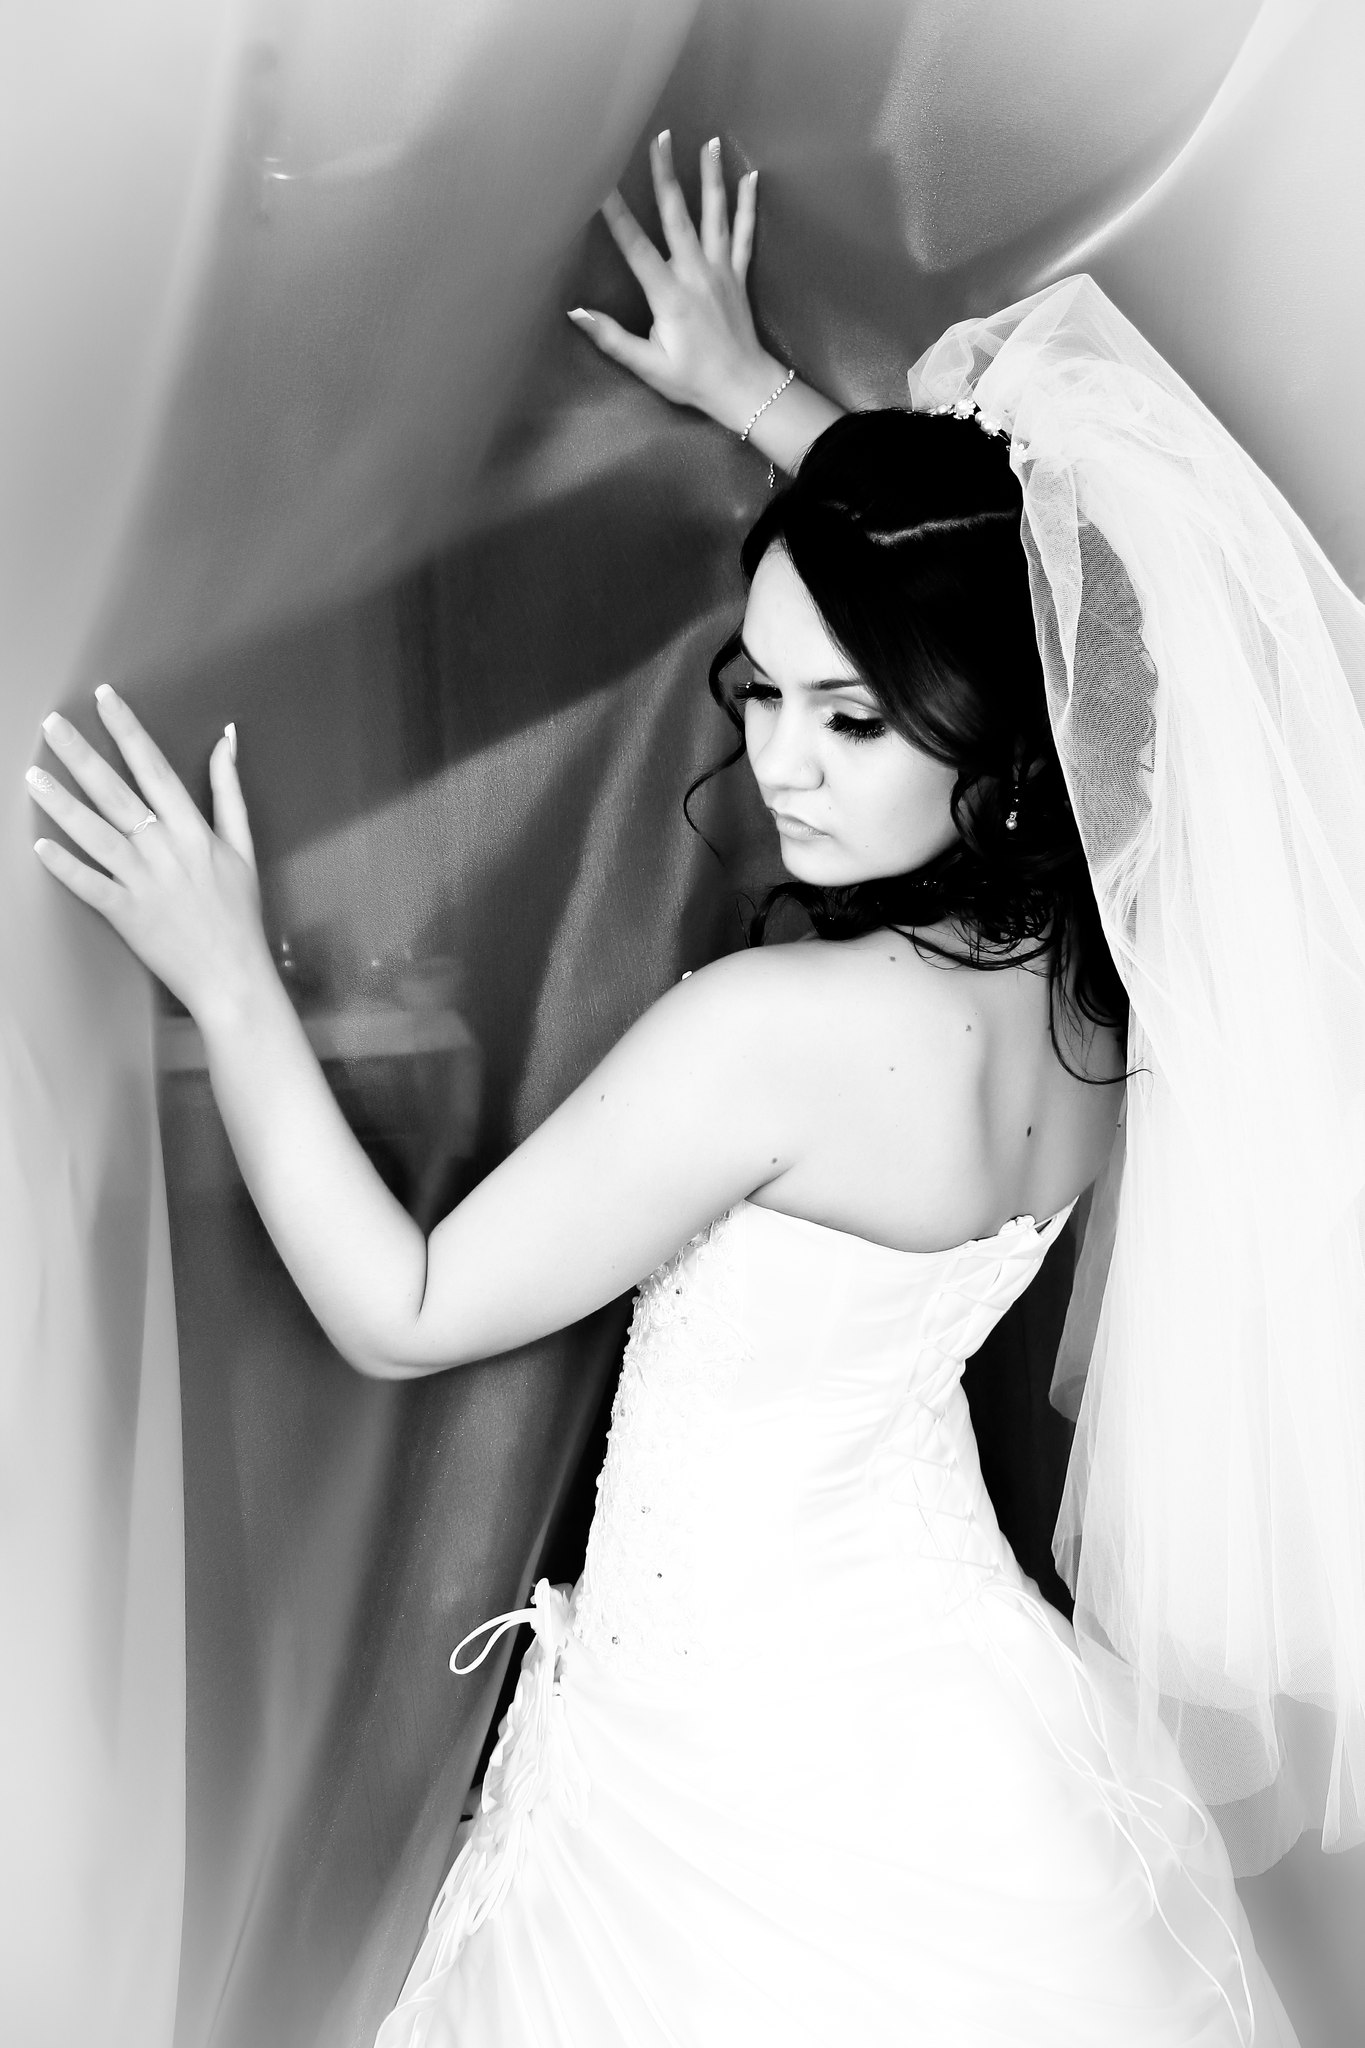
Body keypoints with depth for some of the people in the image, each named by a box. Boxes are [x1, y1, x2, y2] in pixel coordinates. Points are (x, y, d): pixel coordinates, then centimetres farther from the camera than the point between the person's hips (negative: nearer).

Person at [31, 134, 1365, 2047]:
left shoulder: (769, 1028, -32)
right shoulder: (1092, 952, -9)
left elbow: (400, 1312, -20)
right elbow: (957, 552, 11)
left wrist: (226, 973, -16)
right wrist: (756, 393, 20)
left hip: (747, 1780, -7)